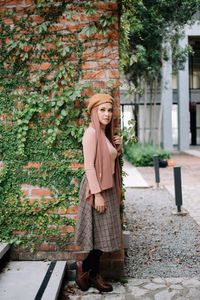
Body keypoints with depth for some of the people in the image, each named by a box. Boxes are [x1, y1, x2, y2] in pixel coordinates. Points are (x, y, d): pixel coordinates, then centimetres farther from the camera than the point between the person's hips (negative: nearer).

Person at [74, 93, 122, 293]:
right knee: (99, 234, -1)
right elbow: (89, 166, -20)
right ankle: (84, 267, 16)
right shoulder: (91, 132, -14)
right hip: (96, 188, -9)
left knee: (102, 234, 13)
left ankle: (92, 272, 24)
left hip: (107, 187, 9)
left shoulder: (105, 133, 13)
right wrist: (97, 194, -23)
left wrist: (118, 147, 4)